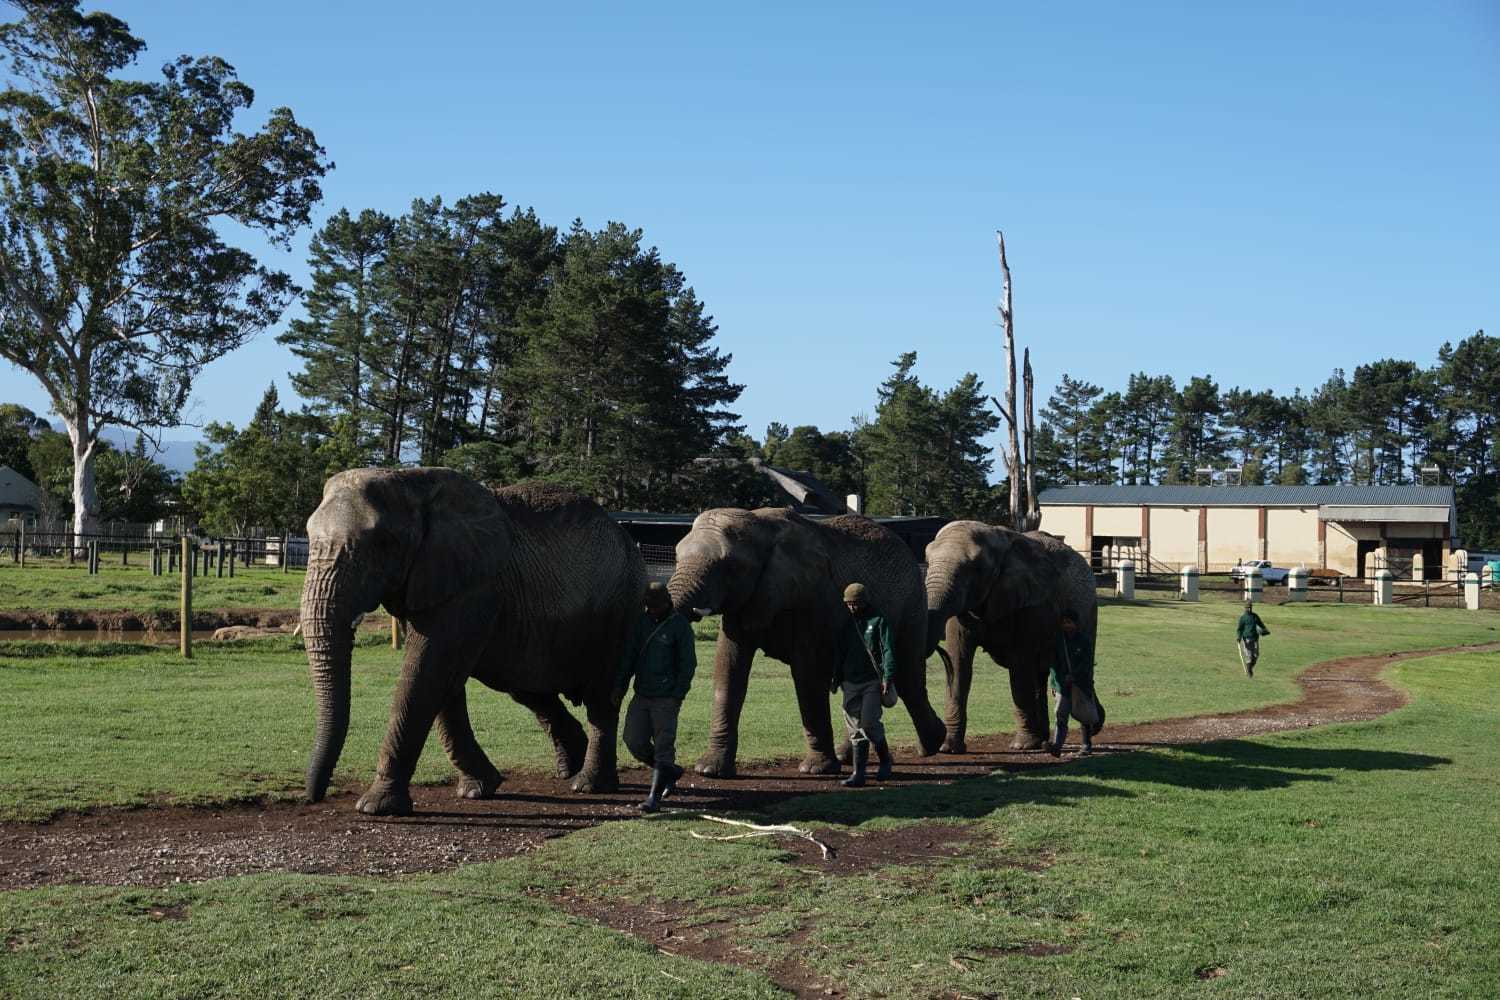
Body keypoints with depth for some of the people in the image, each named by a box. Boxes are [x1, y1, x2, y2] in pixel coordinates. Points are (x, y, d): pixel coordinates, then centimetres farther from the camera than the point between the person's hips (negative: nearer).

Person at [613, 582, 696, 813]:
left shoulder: (680, 625, -5)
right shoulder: (641, 623, 10)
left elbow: (688, 663, -6)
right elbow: (628, 656, 14)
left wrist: (678, 695, -12)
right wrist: (619, 687, 6)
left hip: (666, 698, -6)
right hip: (641, 696, 6)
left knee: (663, 746, -6)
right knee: (634, 741, 2)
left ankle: (655, 797, -1)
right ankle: (670, 772, 24)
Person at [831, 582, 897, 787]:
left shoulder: (878, 621, -1)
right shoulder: (847, 623, 16)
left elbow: (888, 651, -7)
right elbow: (840, 653, 22)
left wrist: (888, 677, -17)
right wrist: (836, 678, 18)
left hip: (872, 681, -5)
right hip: (850, 682, 5)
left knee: (869, 723, -14)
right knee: (855, 728, 2)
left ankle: (885, 760, 10)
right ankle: (859, 774, 4)